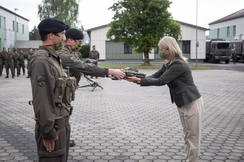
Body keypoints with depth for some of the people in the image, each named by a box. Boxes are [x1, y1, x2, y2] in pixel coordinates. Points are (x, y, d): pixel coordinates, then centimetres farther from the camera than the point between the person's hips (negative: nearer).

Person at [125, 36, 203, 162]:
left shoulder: (179, 64, -22)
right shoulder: (168, 65, 9)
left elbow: (160, 81, -23)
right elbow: (154, 76, 6)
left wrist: (139, 80, -22)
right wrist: (136, 78, -9)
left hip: (192, 103, -9)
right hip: (182, 104, 10)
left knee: (193, 136, 1)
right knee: (187, 135, 16)